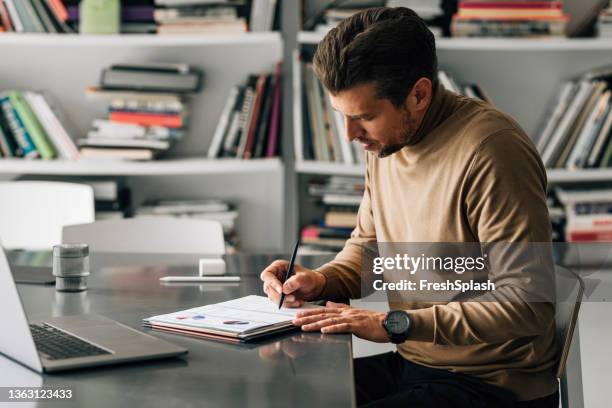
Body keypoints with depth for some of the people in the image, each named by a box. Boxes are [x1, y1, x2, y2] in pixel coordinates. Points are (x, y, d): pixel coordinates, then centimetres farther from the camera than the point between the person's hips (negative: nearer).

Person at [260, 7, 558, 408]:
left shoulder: (490, 153, -22)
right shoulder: (384, 142, 3)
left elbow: (528, 305, -25)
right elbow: (367, 244, 19)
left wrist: (395, 323, -26)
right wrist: (321, 280, -2)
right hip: (412, 363, 8)